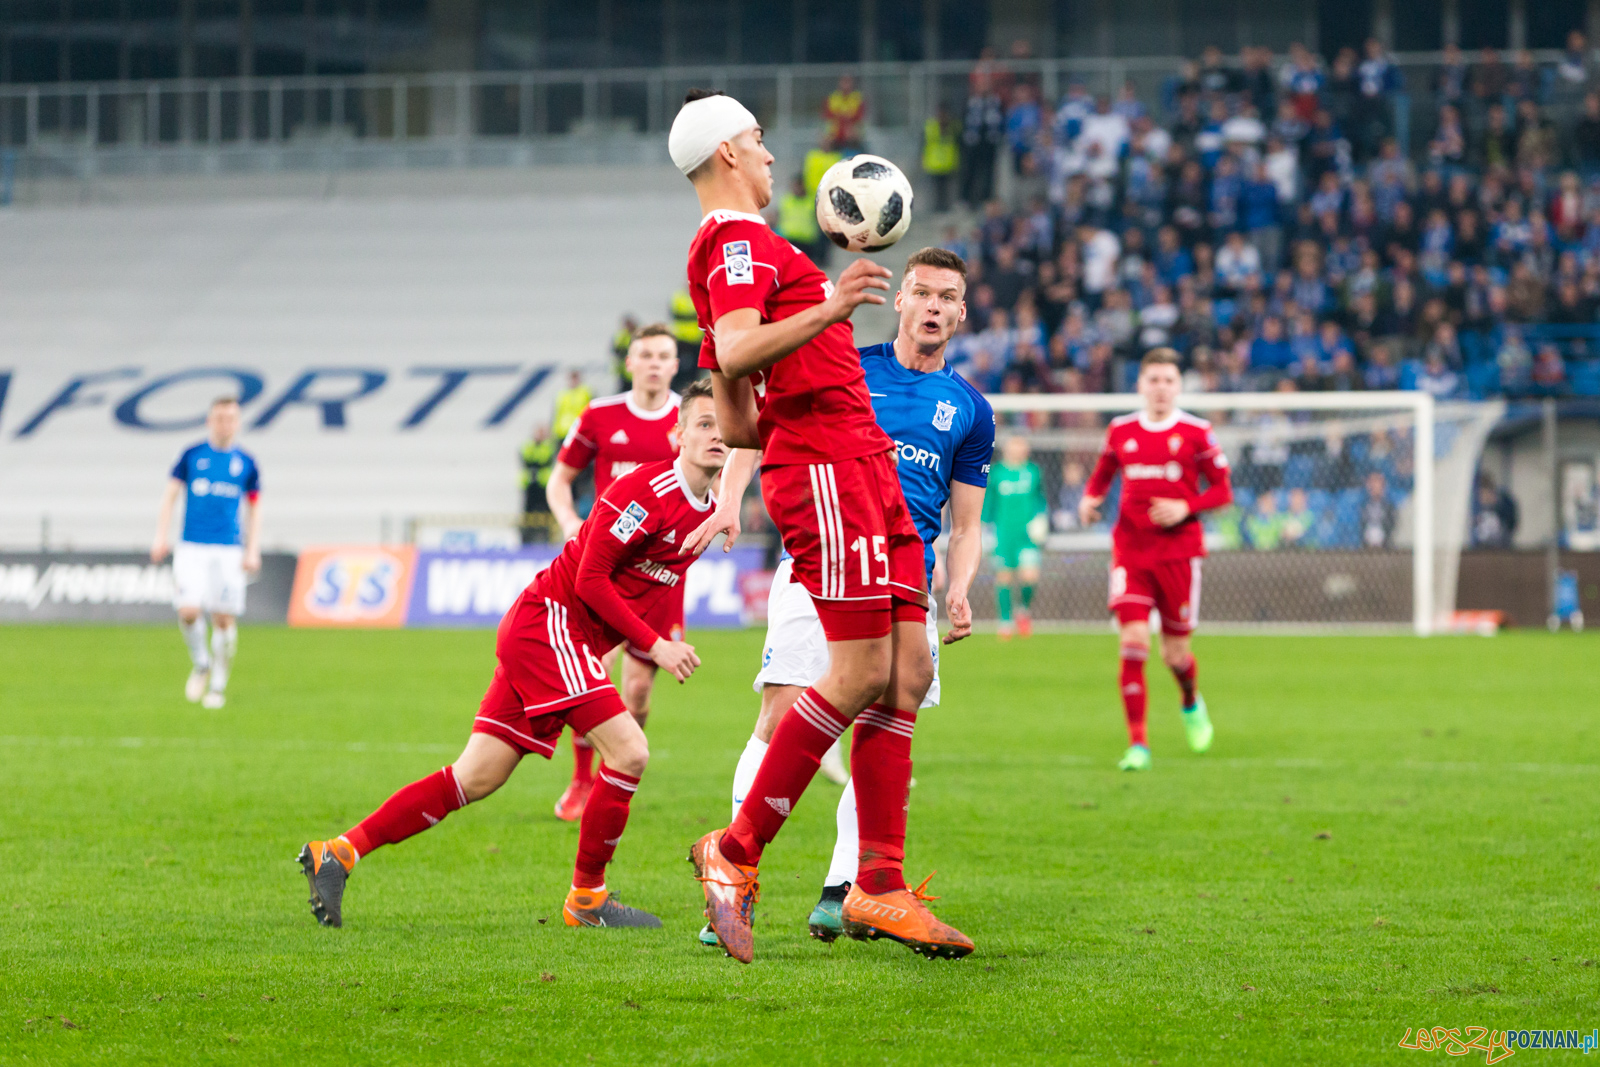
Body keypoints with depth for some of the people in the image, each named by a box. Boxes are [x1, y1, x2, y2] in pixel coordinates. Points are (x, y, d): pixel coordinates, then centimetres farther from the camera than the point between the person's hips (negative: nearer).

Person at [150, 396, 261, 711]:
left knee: (224, 619, -3)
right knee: (189, 611, -15)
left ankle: (218, 685, 12)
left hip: (228, 551, 1)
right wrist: (161, 537, -2)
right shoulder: (192, 455, 5)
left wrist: (253, 551, 4)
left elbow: (254, 509, 14)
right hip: (191, 548, -1)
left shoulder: (246, 463, 7)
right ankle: (200, 664, 13)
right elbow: (170, 494, 8)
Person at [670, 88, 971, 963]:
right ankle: (736, 852, -9)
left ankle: (880, 889, 0)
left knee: (908, 673, 3)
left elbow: (733, 423, 26)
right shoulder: (737, 240, -6)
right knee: (861, 674, -15)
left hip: (863, 469, 10)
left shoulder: (739, 248, 25)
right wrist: (825, 311, -36)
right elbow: (736, 354, -24)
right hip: (825, 470, -10)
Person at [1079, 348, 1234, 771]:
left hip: (1179, 550, -1)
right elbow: (1103, 472, 22)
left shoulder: (1196, 433, -2)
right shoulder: (1121, 431, 6)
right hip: (1130, 548, 1)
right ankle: (1137, 744, -12)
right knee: (1134, 640, -15)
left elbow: (1223, 491, 2)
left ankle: (1191, 704, 40)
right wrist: (1090, 498, 1)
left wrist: (1186, 507, -15)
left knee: (1175, 654, 4)